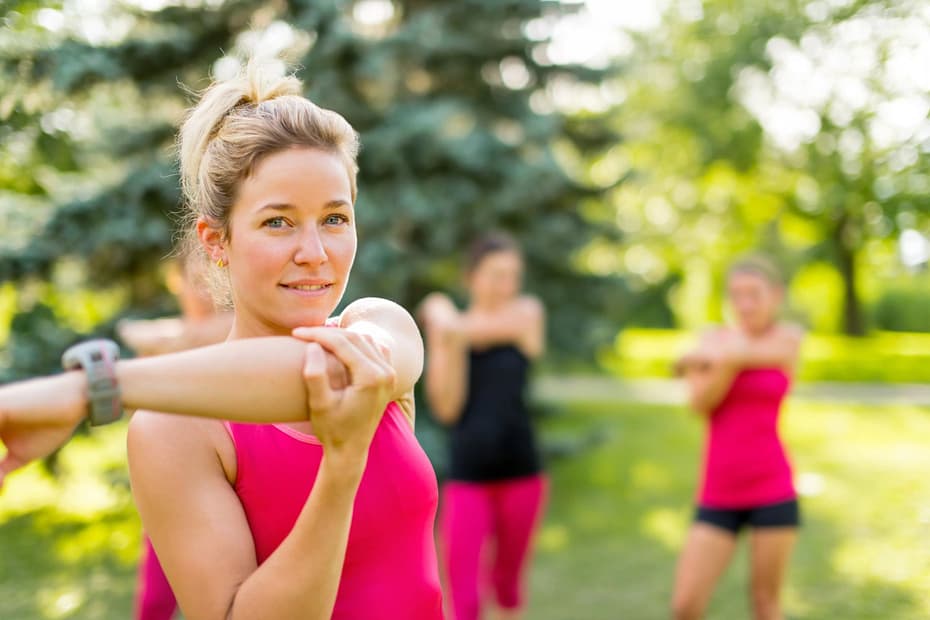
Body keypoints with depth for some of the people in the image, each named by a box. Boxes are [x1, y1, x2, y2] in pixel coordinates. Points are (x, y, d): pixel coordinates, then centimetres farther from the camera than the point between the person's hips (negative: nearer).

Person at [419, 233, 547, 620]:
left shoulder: (528, 313, 3)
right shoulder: (448, 326, 2)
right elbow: (446, 408, -7)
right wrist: (448, 343, -14)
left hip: (520, 471, 1)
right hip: (467, 475, -1)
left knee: (507, 580, 16)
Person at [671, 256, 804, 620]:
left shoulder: (789, 338, 2)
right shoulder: (715, 339, 9)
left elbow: (733, 357, -14)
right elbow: (700, 402, -6)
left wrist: (696, 359, 3)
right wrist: (730, 360, -14)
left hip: (771, 490, -2)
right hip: (718, 495, 2)